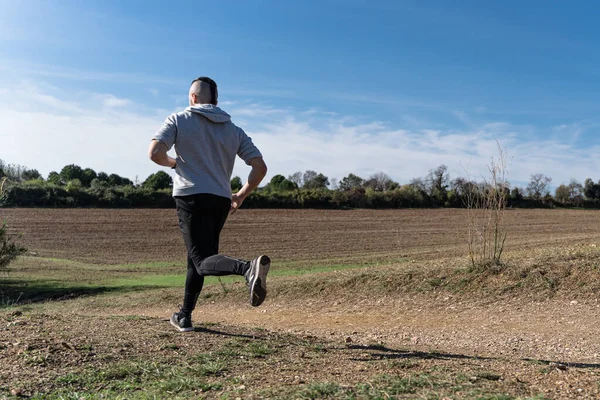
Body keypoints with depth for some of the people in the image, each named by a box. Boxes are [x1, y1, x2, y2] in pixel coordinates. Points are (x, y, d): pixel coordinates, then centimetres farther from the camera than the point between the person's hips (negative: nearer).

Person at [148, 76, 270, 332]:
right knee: (196, 258, 19)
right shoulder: (234, 130, 13)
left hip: (192, 197, -5)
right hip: (221, 201, 5)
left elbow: (155, 153, -10)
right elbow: (260, 167, 5)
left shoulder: (179, 120, 4)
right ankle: (184, 317, 26)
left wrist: (174, 163, 12)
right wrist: (240, 196, 17)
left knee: (202, 260, -12)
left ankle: (248, 268, -42)